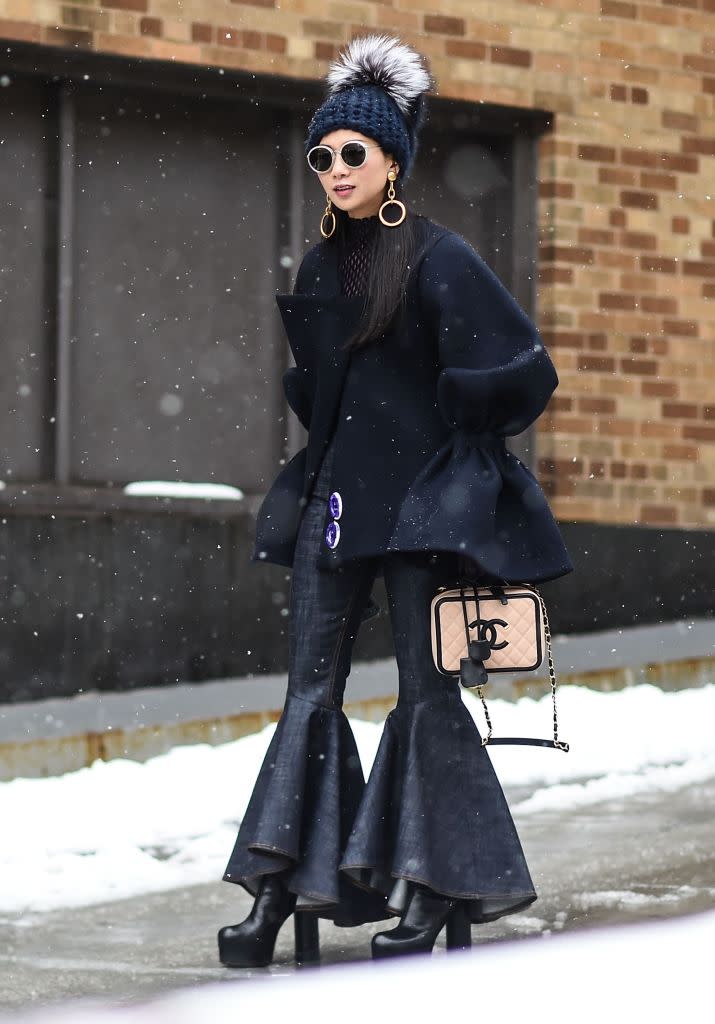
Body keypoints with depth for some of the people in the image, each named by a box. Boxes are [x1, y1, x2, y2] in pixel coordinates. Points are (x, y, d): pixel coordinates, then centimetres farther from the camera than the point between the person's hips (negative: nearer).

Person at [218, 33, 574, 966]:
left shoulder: (438, 260, -9)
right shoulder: (321, 267, 12)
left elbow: (523, 370, -11)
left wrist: (452, 449, -4)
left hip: (419, 501, -6)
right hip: (335, 495, 6)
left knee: (425, 688, -3)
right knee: (311, 689, 2)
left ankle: (432, 891, 2)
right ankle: (280, 889, 0)